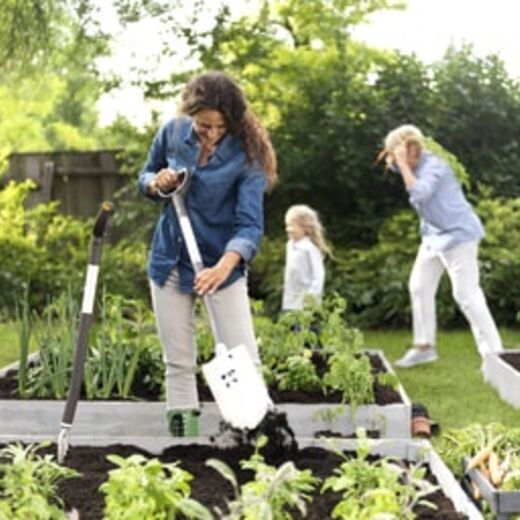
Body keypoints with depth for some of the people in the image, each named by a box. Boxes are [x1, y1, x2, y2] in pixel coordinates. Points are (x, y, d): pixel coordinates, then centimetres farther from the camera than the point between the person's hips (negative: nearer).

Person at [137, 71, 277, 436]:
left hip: (222, 263, -3)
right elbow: (144, 179, 11)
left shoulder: (246, 154, -17)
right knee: (179, 361, 9)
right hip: (170, 259, 4)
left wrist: (224, 266, -41)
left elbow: (250, 225, -24)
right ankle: (184, 434, 17)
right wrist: (158, 183, -13)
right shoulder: (173, 133, -5)